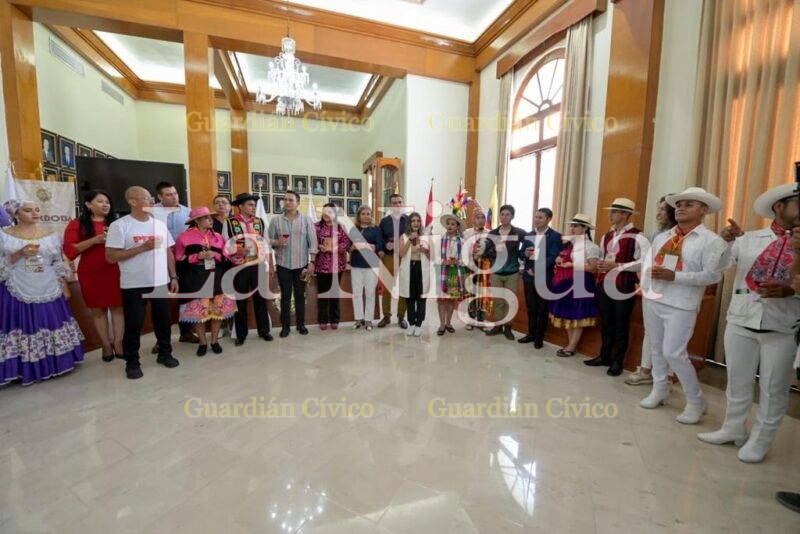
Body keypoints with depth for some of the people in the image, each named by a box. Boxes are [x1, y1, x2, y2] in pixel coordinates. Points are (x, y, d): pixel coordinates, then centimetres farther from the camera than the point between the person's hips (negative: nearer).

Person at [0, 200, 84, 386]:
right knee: (23, 326, -2)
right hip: (18, 292, -2)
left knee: (52, 325, 6)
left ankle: (54, 364, 18)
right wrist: (19, 255, -17)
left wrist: (65, 287, 7)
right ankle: (27, 371, 10)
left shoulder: (50, 236, 7)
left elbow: (59, 264, 10)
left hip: (49, 291, 2)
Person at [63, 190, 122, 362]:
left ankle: (118, 344, 7)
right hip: (91, 274, -1)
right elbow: (70, 250, -6)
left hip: (115, 272, 1)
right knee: (97, 310, 5)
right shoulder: (77, 224, 2)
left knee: (118, 307, 1)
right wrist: (95, 240, -17)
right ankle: (106, 345, 13)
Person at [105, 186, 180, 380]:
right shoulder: (120, 225, -8)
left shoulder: (160, 224, 8)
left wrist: (173, 277, 7)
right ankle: (132, 362, 22)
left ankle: (165, 353, 30)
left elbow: (169, 252, 11)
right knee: (133, 325, 6)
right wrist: (142, 247, -18)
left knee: (163, 321, 13)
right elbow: (111, 257, -12)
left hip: (161, 283, 4)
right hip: (134, 286, -4)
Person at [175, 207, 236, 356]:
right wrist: (198, 256, -15)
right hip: (195, 279, -3)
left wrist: (215, 254, -10)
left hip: (217, 278, 3)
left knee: (218, 309, 3)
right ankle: (203, 342, 17)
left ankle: (215, 341, 18)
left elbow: (226, 256, 9)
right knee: (198, 311, 0)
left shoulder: (217, 236, 10)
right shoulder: (185, 237, -1)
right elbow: (180, 259, -3)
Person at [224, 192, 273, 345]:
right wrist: (237, 251, -21)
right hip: (239, 267, -2)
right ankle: (241, 334, 21)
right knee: (240, 301, 8)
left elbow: (265, 244, 8)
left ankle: (263, 330, 23)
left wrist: (267, 264, 5)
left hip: (258, 266, 2)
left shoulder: (260, 222, 7)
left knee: (260, 299, 10)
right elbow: (225, 245, -2)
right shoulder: (230, 223, -2)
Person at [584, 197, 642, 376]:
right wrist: (597, 264, 2)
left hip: (623, 288, -6)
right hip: (603, 285, 6)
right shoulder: (606, 236, 14)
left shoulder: (637, 236, -8)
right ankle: (604, 356, 29)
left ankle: (617, 362, 20)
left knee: (621, 327, 7)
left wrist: (616, 265, -19)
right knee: (605, 324, 15)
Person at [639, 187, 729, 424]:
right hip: (652, 300, 6)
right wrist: (645, 284, 1)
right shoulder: (663, 237, 12)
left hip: (681, 306, -6)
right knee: (656, 348, 14)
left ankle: (696, 401, 15)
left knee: (673, 353, -7)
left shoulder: (711, 241, -5)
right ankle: (659, 390, 30)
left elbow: (713, 275, -13)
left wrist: (674, 276, -20)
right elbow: (647, 261, 14)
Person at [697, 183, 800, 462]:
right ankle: (733, 429, 31)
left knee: (773, 388, 10)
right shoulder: (749, 239, 3)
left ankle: (760, 440, 28)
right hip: (740, 322, 1)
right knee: (738, 382, 14)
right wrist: (724, 240, -11)